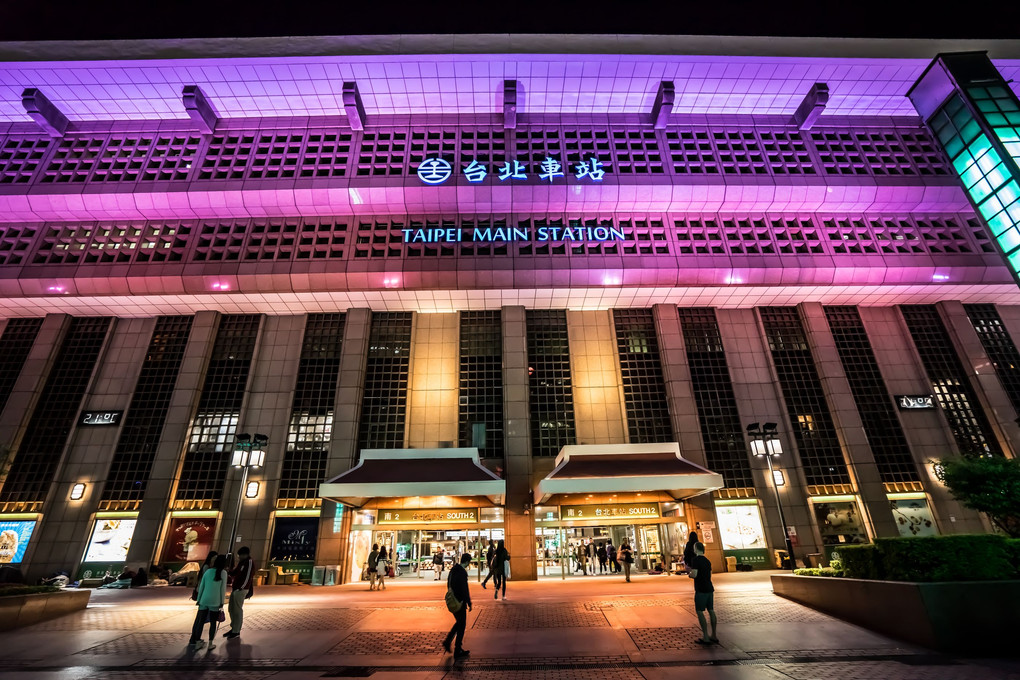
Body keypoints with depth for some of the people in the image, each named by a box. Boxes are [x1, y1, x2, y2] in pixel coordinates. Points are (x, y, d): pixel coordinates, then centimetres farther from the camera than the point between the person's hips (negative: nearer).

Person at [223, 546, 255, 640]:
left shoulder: (249, 562, -15)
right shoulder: (242, 562, 15)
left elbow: (248, 576, -20)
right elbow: (235, 573, 22)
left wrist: (241, 588, -20)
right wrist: (229, 572, 5)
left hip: (241, 589, -10)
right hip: (235, 588, 10)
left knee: (238, 610, -3)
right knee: (231, 608, 17)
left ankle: (236, 632, 7)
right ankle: (233, 628, 29)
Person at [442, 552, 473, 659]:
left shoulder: (453, 569, 6)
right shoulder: (462, 572, -22)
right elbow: (465, 589, -21)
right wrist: (469, 603, -13)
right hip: (459, 602, -9)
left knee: (459, 622, 24)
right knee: (461, 625, 5)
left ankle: (447, 641, 21)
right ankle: (458, 651, 13)